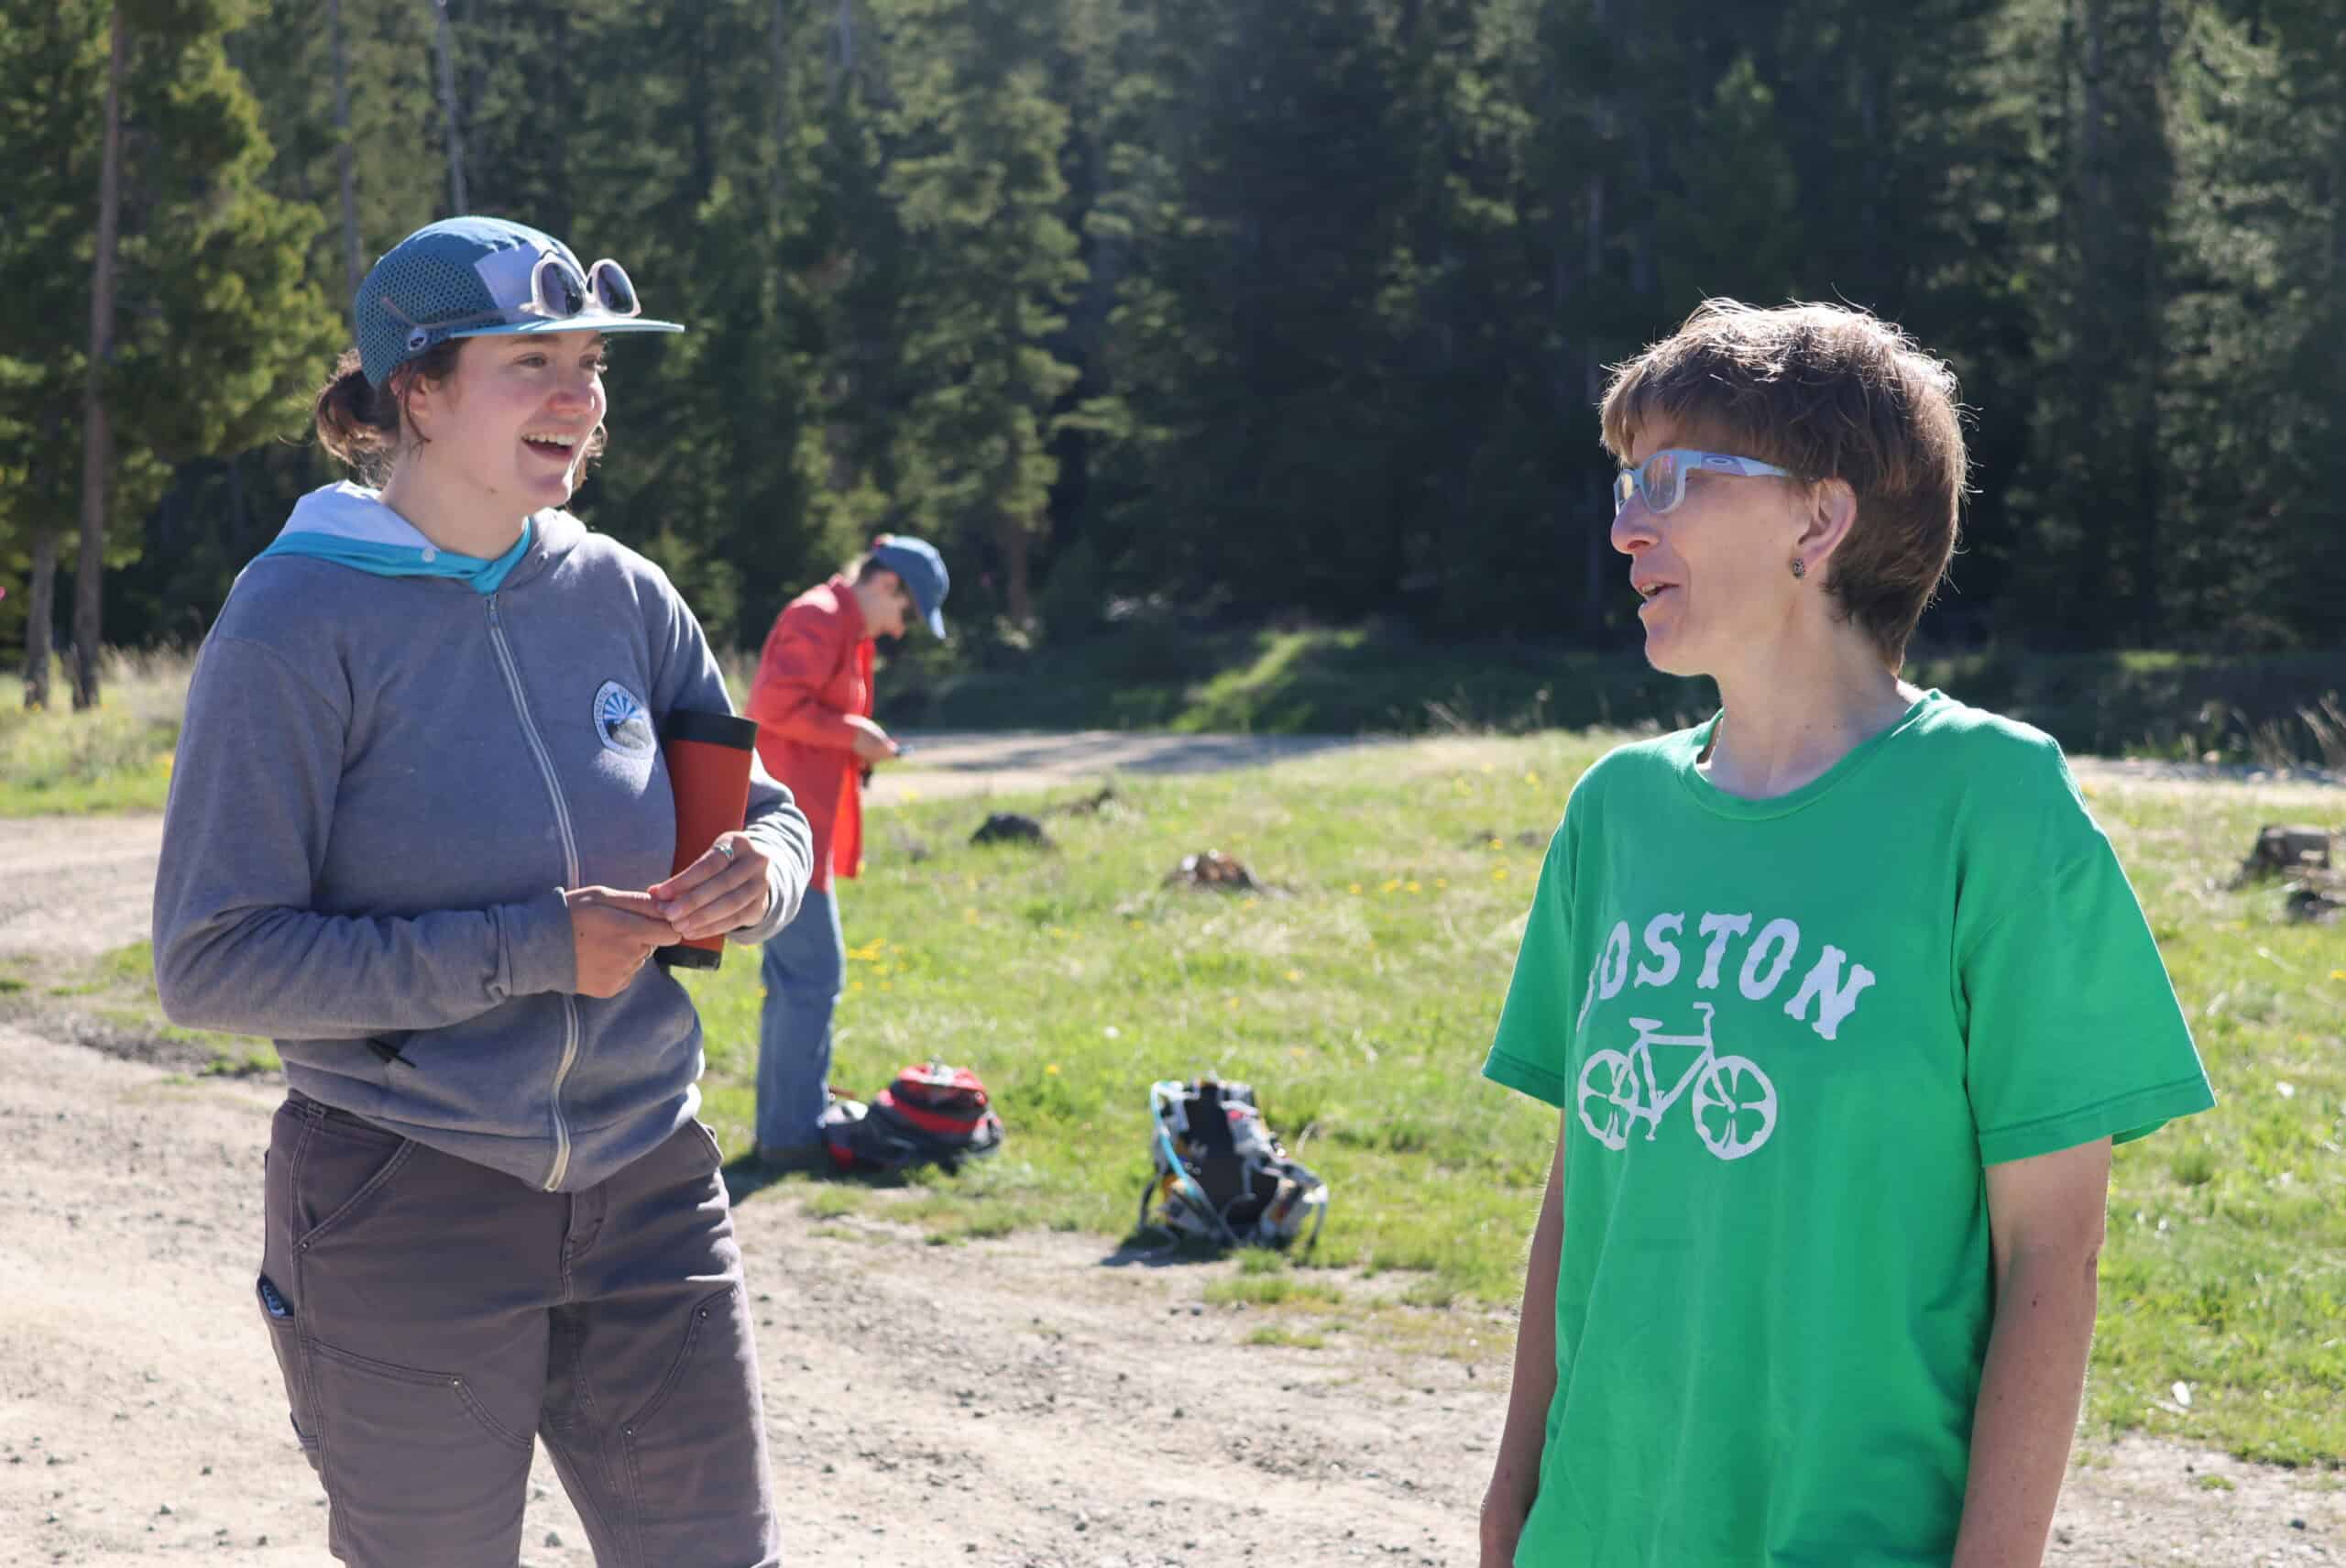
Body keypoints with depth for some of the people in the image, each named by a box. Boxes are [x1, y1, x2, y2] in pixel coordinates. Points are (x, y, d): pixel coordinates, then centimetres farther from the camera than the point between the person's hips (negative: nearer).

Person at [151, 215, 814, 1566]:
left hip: (648, 1188, 5)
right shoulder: (299, 622, -11)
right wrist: (531, 949, -20)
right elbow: (213, 962, -15)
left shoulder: (623, 596, 4)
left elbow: (769, 812, 17)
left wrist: (758, 875, -9)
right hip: (402, 1212, -4)